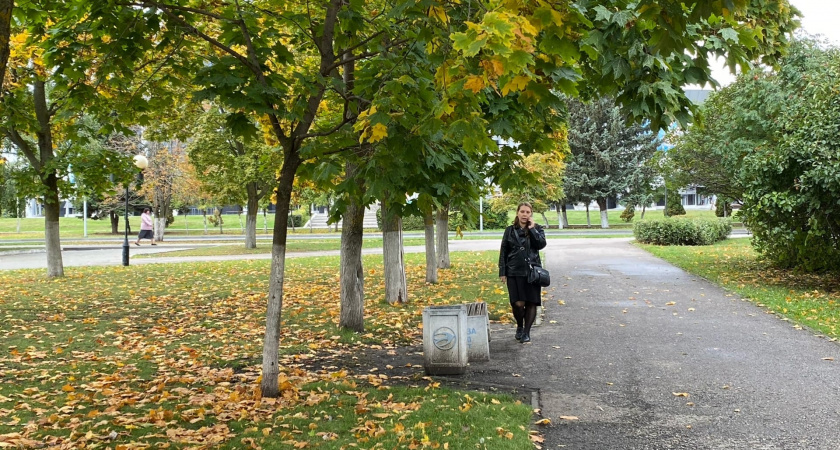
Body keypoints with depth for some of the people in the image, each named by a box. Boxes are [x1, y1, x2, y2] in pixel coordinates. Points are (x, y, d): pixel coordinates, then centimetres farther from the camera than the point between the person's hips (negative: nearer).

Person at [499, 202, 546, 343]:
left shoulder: (537, 229, 7)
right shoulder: (510, 230, 8)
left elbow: (541, 244, -11)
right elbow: (503, 252, 8)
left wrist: (532, 229, -11)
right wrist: (502, 272, 3)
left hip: (532, 272, 0)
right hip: (514, 272, 0)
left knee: (531, 303, 0)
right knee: (518, 303, -7)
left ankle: (526, 332, 12)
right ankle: (519, 326, 20)